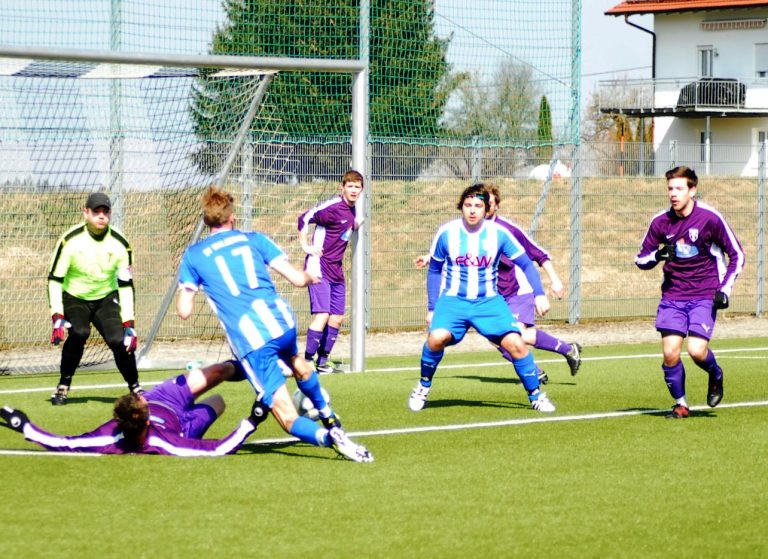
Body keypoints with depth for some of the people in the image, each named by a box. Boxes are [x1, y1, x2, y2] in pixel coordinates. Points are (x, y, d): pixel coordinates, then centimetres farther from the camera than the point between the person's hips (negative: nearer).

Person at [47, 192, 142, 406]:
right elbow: (54, 279, -16)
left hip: (106, 298, 2)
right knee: (78, 333, -29)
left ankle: (135, 387, 5)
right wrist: (57, 318, -25)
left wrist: (129, 325, -13)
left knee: (119, 339, -18)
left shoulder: (120, 244, -12)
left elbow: (126, 286, -7)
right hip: (74, 298, -2)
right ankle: (63, 386, -10)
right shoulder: (70, 241, -19)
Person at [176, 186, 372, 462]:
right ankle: (328, 417, 56)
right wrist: (310, 277, 32)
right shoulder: (254, 239, 12)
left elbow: (184, 310, 5)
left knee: (290, 419, -4)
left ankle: (326, 436, -32)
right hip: (281, 320, 3)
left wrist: (187, 288, 27)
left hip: (249, 340, -3)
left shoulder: (193, 256, 8)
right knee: (296, 363, 41)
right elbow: (297, 278, 8)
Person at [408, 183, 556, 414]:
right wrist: (432, 308, 7)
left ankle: (535, 395, 3)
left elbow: (526, 264, 4)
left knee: (515, 343, -18)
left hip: (488, 301, 1)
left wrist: (539, 295, -7)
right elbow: (434, 270, 8)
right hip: (452, 300, -1)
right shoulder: (446, 233, -5)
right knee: (437, 337, -29)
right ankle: (423, 387, -2)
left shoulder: (499, 234, -6)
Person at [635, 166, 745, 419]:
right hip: (673, 295, 3)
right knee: (670, 353, -9)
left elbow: (737, 256, 1)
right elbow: (641, 260, 8)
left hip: (704, 295, -3)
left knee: (697, 350, -17)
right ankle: (681, 404, 12)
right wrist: (658, 255, -15)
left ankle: (716, 376, 18)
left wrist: (725, 291, -8)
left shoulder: (710, 218, -9)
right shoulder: (660, 222, -1)